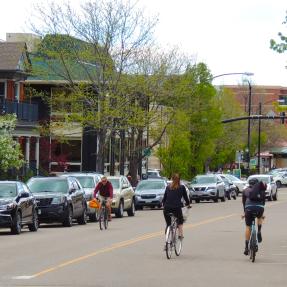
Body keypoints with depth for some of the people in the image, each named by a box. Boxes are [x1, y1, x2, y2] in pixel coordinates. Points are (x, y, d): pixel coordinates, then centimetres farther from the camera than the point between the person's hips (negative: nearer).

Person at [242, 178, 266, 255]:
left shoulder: (245, 191, 24)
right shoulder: (261, 190, 24)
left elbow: (243, 202, 26)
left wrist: (244, 212, 36)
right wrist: (262, 213, 36)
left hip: (249, 208, 0)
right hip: (259, 208, 0)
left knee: (248, 227, 13)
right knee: (260, 217, 37)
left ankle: (246, 248, 10)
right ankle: (259, 232, 16)